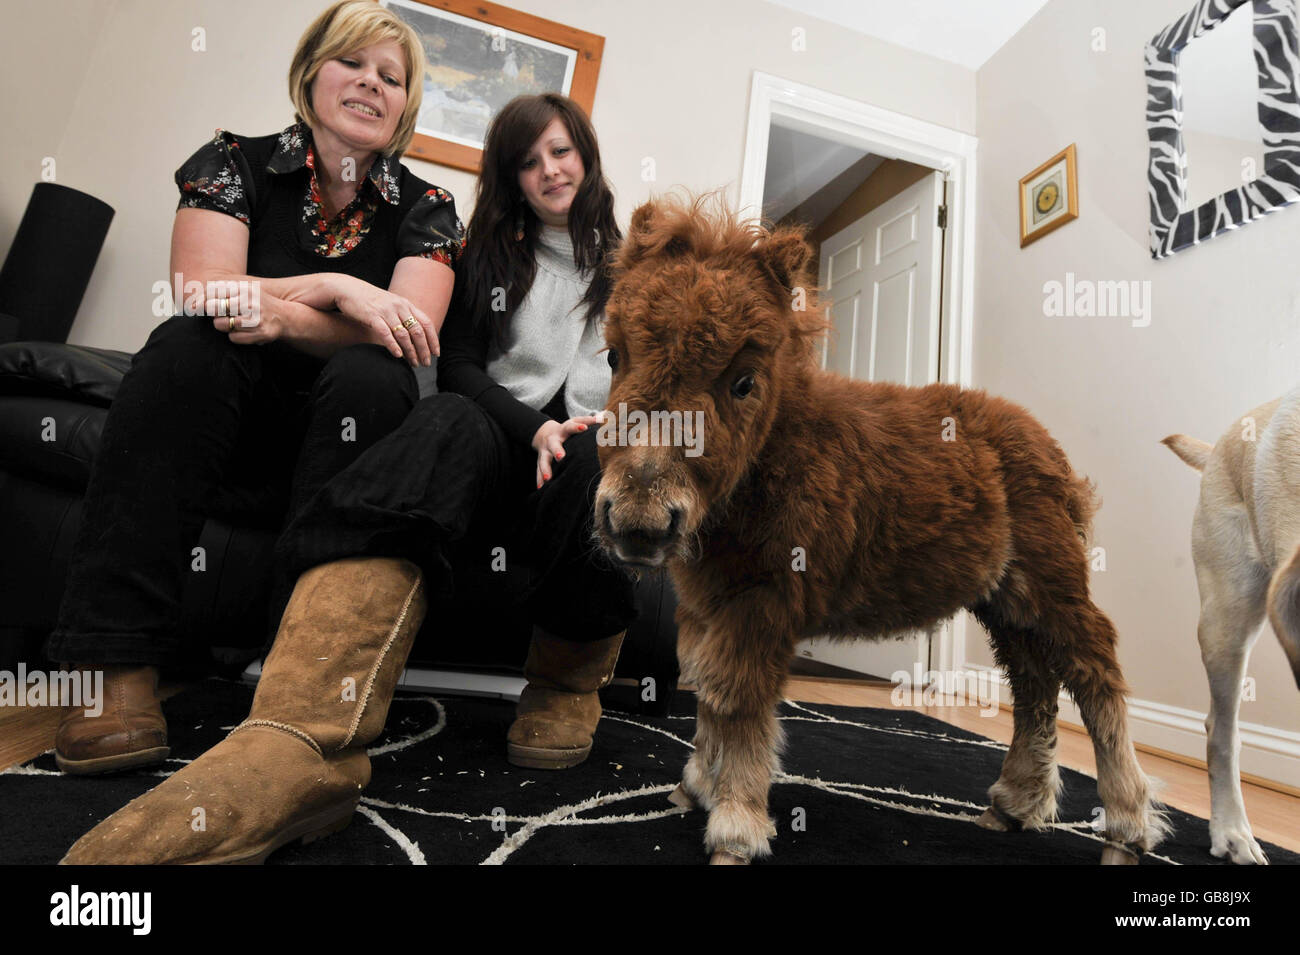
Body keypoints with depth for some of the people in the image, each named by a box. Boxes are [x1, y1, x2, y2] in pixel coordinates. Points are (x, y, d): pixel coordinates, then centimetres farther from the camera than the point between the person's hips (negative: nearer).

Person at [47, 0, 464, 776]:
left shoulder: (426, 209, 4)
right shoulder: (236, 163, 6)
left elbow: (410, 335, -14)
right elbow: (203, 290, -11)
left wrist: (279, 314, -28)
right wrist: (335, 289, -21)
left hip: (342, 448, 0)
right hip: (218, 441, 1)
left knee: (371, 375, -30)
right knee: (189, 344, -27)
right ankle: (127, 679, -30)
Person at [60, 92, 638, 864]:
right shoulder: (490, 253, 20)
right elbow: (457, 365, 5)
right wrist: (530, 427, -15)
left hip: (598, 454, 1)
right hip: (498, 438, 0)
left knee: (581, 463, -37)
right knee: (451, 423, -36)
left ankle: (570, 681, -15)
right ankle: (304, 742, -54)